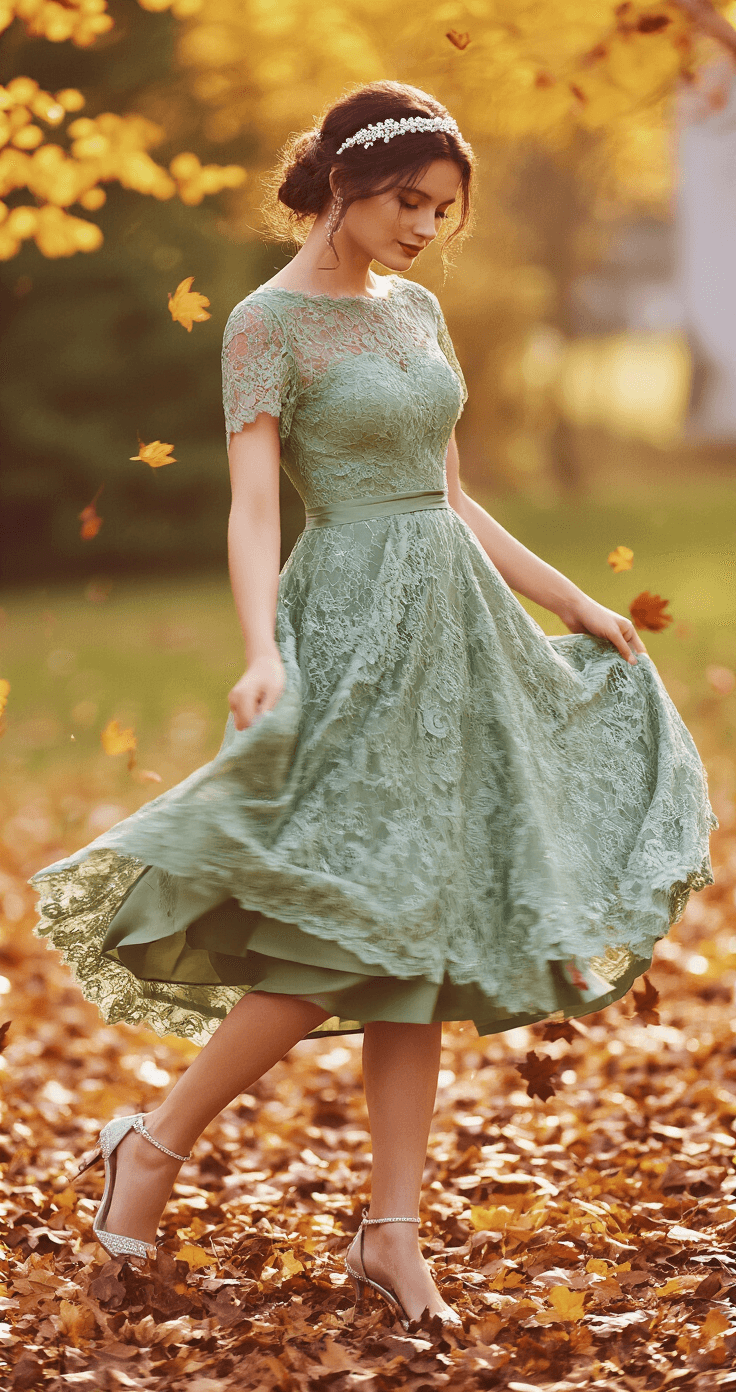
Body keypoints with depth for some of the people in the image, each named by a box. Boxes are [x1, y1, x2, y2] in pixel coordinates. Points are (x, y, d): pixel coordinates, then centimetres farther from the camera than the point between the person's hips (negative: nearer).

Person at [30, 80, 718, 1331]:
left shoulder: (416, 310, 14)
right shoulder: (268, 323, -8)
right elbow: (252, 505, -18)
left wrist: (574, 603, 22)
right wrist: (262, 654, -33)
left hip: (453, 621, 7)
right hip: (356, 628, -7)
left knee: (421, 941, 4)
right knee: (351, 931, -12)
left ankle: (393, 1233, 7)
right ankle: (154, 1144, 5)